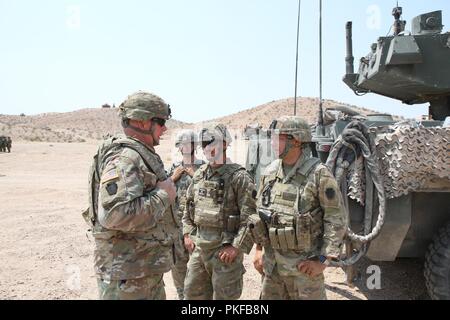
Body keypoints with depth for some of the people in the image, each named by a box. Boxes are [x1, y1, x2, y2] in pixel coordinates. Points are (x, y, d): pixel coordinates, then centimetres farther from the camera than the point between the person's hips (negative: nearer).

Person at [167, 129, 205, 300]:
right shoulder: (174, 167, 9)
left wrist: (197, 177, -14)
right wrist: (173, 178, -5)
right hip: (177, 221, 4)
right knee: (178, 261, 11)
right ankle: (182, 294, 30)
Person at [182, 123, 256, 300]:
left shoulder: (239, 177, -13)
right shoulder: (199, 175, 8)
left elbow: (250, 217, -17)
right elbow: (188, 207, 17)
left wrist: (237, 247, -19)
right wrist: (187, 234, 9)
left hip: (225, 249, -6)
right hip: (199, 247, 6)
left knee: (223, 295, 8)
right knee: (193, 293, 18)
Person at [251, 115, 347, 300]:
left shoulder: (318, 174, -14)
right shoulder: (269, 172, 3)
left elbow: (337, 219, -12)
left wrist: (323, 260, -14)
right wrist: (259, 248, 10)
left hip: (303, 265, -5)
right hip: (271, 263, 5)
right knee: (269, 296, 17)